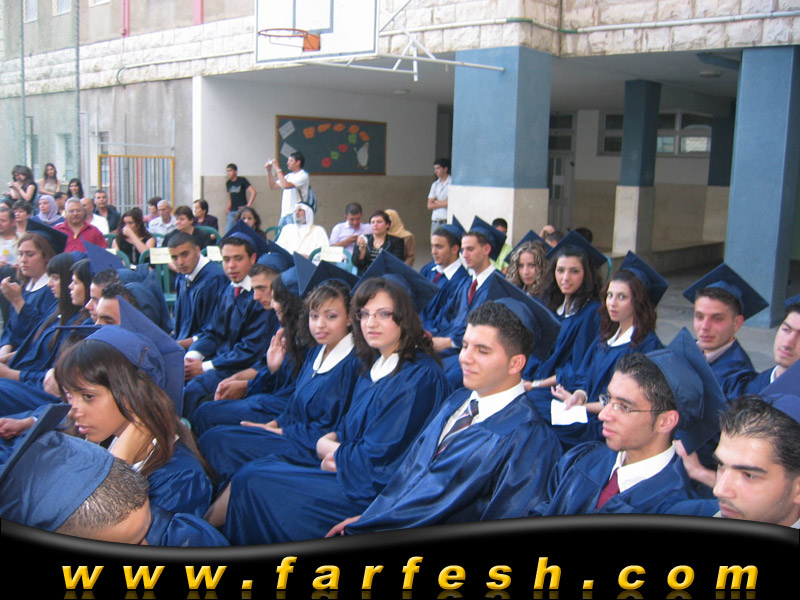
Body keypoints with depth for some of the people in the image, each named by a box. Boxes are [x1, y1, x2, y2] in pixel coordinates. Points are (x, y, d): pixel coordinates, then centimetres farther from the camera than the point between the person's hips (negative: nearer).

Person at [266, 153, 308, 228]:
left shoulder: (303, 176, -7)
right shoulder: (289, 176, 20)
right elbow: (273, 186, 22)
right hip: (284, 214, 8)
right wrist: (269, 171, 13)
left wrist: (277, 169, -13)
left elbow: (286, 185, -20)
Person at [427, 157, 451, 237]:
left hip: (448, 221, -5)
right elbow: (429, 206, 9)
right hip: (435, 221, 5)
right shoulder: (435, 184, 16)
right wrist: (443, 203, -4)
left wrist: (437, 202, 3)